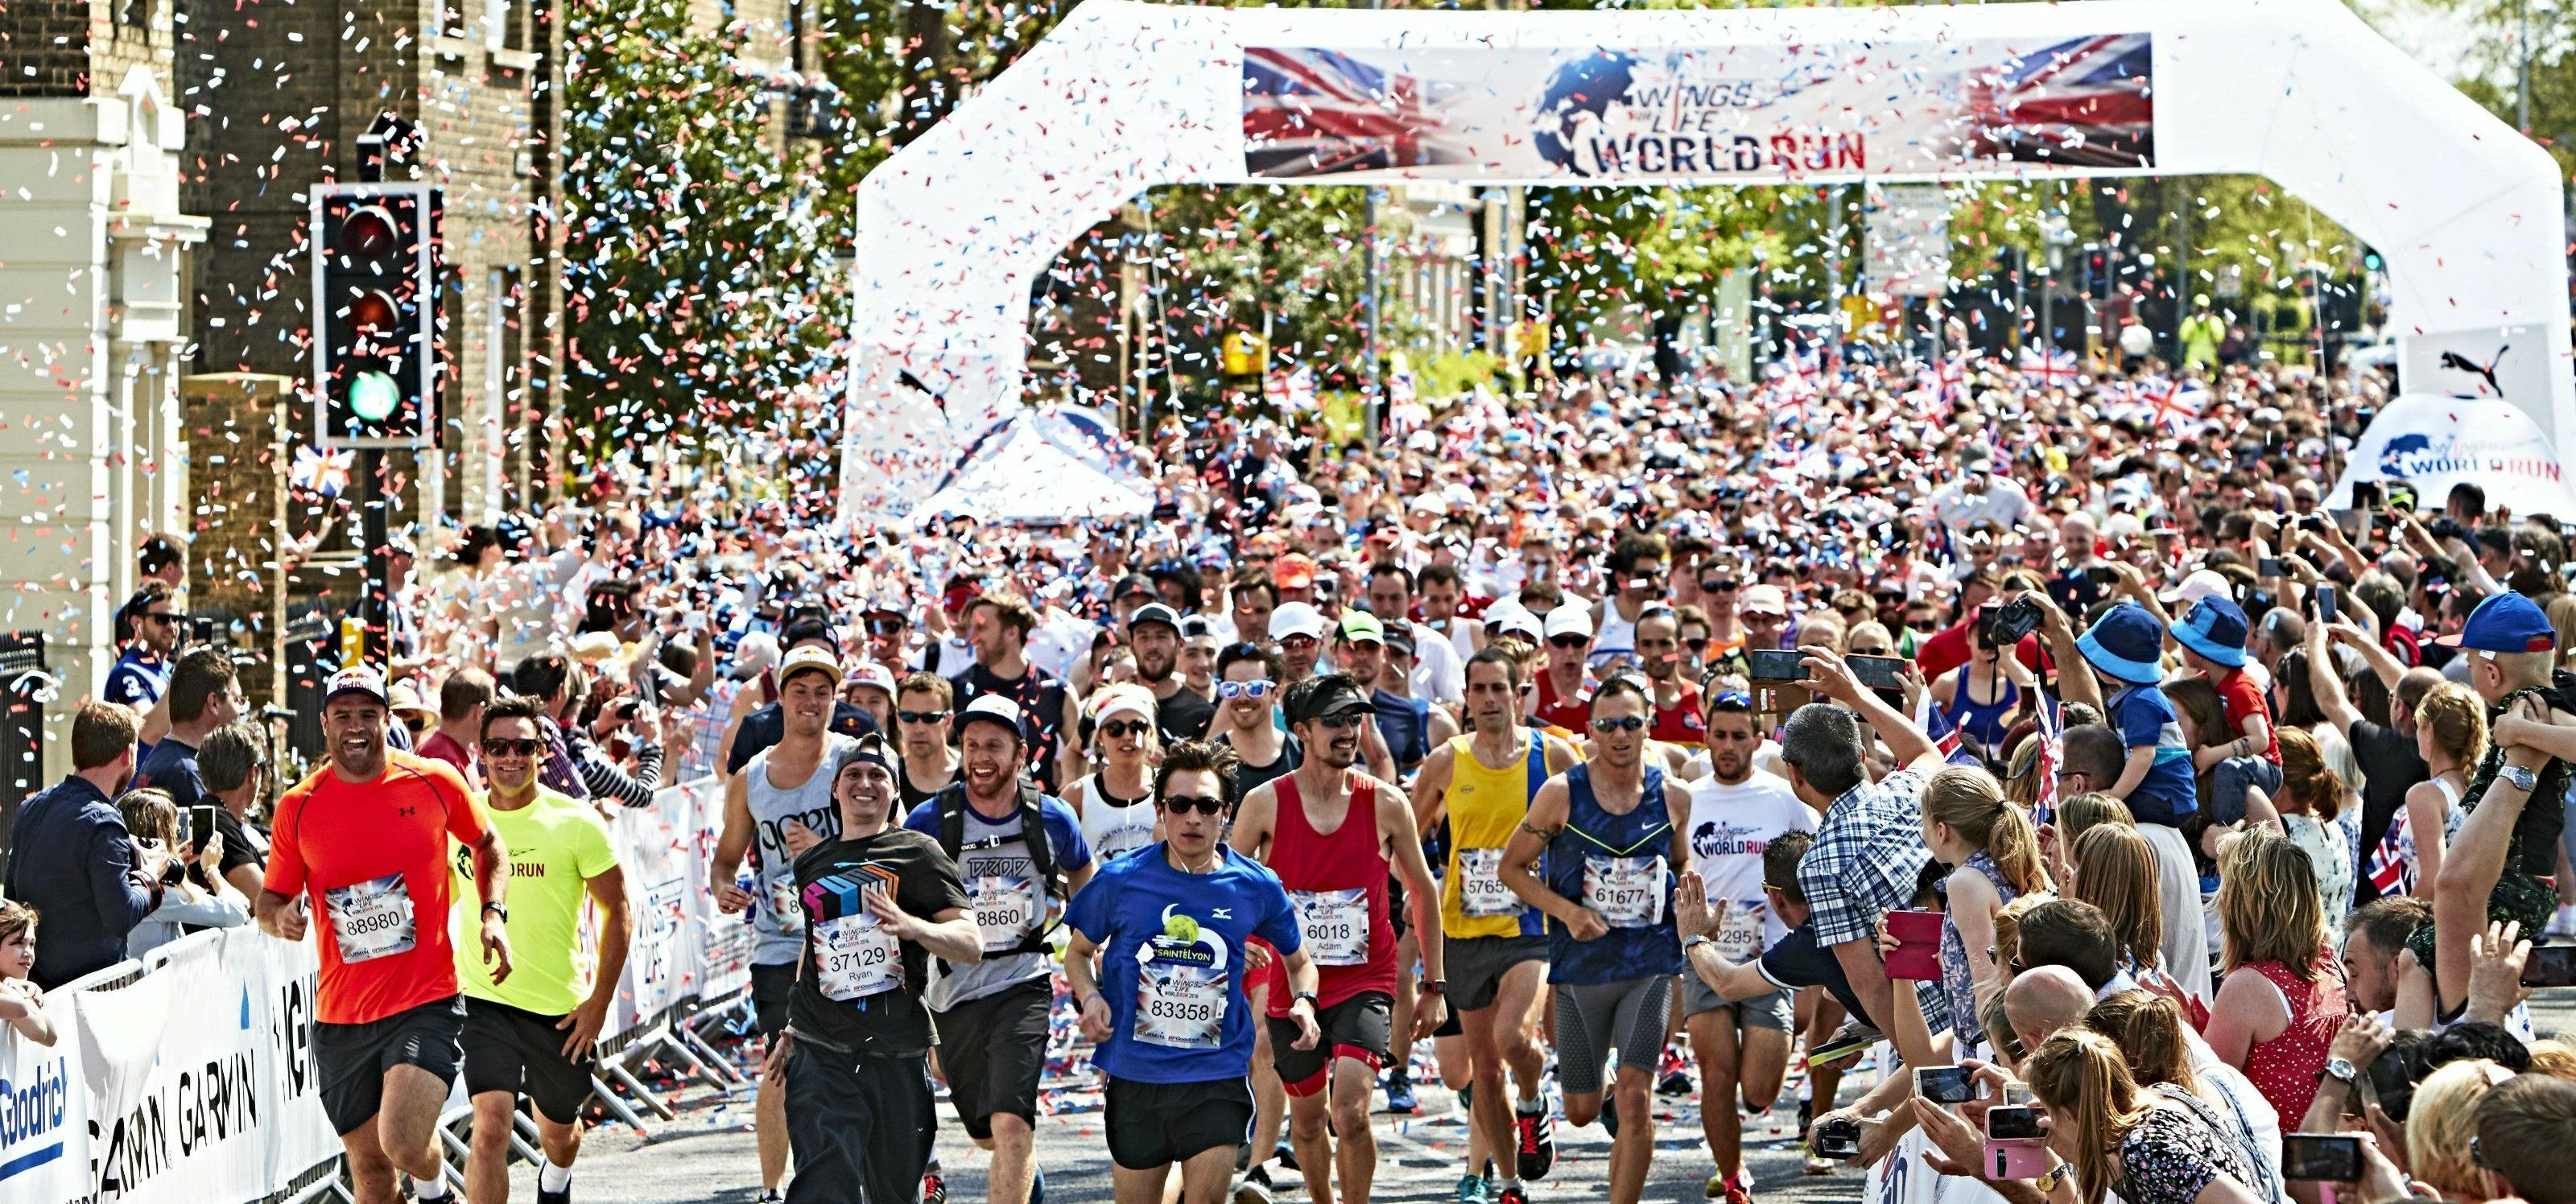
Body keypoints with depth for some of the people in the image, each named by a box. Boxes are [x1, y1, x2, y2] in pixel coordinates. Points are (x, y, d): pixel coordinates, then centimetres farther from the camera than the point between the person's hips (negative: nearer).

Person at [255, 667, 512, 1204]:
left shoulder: (436, 782, 0)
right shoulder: (297, 807, 1)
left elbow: (487, 844, 17)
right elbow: (271, 899, 11)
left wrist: (494, 913, 1)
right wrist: (280, 917, -13)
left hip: (425, 1003, -2)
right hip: (340, 1016, 2)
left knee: (403, 1143, -20)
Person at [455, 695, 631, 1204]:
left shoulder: (576, 822, -7)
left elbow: (617, 910, -1)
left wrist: (599, 1001, -6)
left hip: (562, 1005, 0)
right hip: (485, 998, 0)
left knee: (559, 1130, 19)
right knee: (491, 1124, -20)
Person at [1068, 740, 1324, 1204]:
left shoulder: (1256, 887, 0)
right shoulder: (1120, 880, -3)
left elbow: (1299, 961, 15)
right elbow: (1079, 952, 12)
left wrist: (1303, 1002, -5)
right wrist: (1090, 997, -8)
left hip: (1217, 1077, 0)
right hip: (1135, 1074, 1)